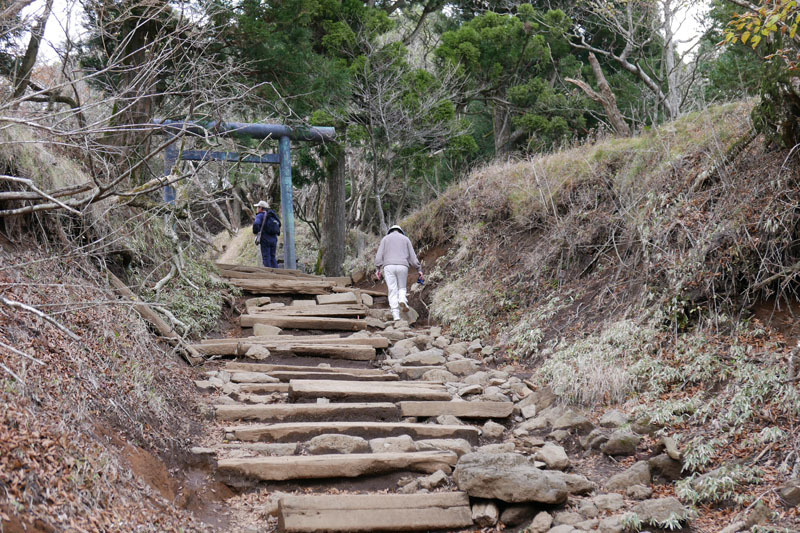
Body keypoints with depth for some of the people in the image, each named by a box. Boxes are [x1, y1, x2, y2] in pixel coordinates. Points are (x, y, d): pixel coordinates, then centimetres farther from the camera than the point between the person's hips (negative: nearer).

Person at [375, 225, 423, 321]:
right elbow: (412, 256, 11)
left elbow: (379, 254, 4)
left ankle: (396, 315, -11)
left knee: (393, 291, 0)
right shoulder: (405, 239, 17)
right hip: (402, 266, 0)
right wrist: (419, 269, 12)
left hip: (389, 267, 0)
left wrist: (378, 268, 4)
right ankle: (402, 300, -17)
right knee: (402, 288, 16)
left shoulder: (385, 238, 16)